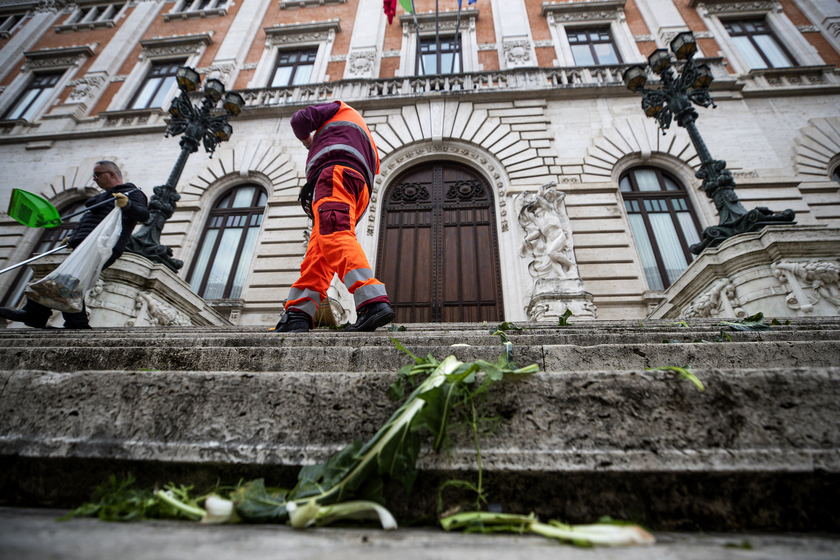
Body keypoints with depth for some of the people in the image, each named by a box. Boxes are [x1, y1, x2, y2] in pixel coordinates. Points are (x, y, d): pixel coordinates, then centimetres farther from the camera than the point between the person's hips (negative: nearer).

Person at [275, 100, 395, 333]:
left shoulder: (342, 110, 27)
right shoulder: (368, 147, 45)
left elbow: (301, 119, 15)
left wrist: (307, 139, 36)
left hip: (335, 169, -8)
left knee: (334, 236, -29)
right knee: (317, 255, -4)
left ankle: (373, 301, -48)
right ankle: (297, 315, -18)